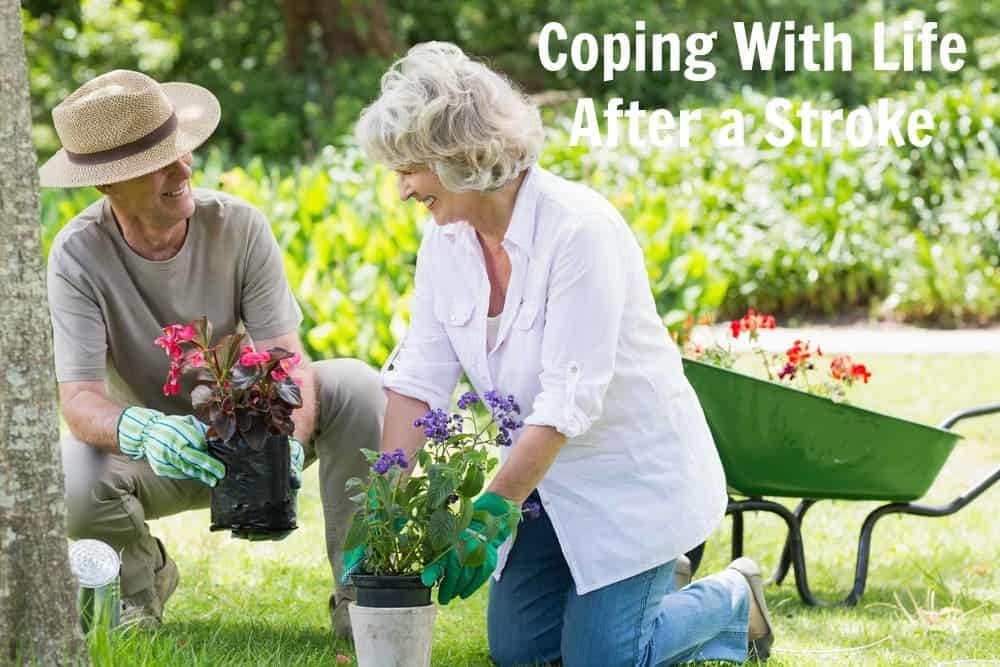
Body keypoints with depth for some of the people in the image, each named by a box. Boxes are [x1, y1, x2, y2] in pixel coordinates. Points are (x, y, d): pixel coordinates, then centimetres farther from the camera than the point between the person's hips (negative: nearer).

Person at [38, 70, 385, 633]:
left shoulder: (239, 226, -17)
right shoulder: (78, 255, -21)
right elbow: (79, 399, -29)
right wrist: (143, 431, -53)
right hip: (153, 454, -1)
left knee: (357, 387, -27)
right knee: (71, 484, -34)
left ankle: (360, 591, -13)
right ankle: (145, 574, 3)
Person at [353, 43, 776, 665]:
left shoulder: (579, 228, -28)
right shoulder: (446, 239, -5)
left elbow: (569, 400, -30)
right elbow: (419, 379, -5)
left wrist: (491, 513, -31)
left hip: (633, 471, -7)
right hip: (548, 475, 7)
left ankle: (733, 601, 19)